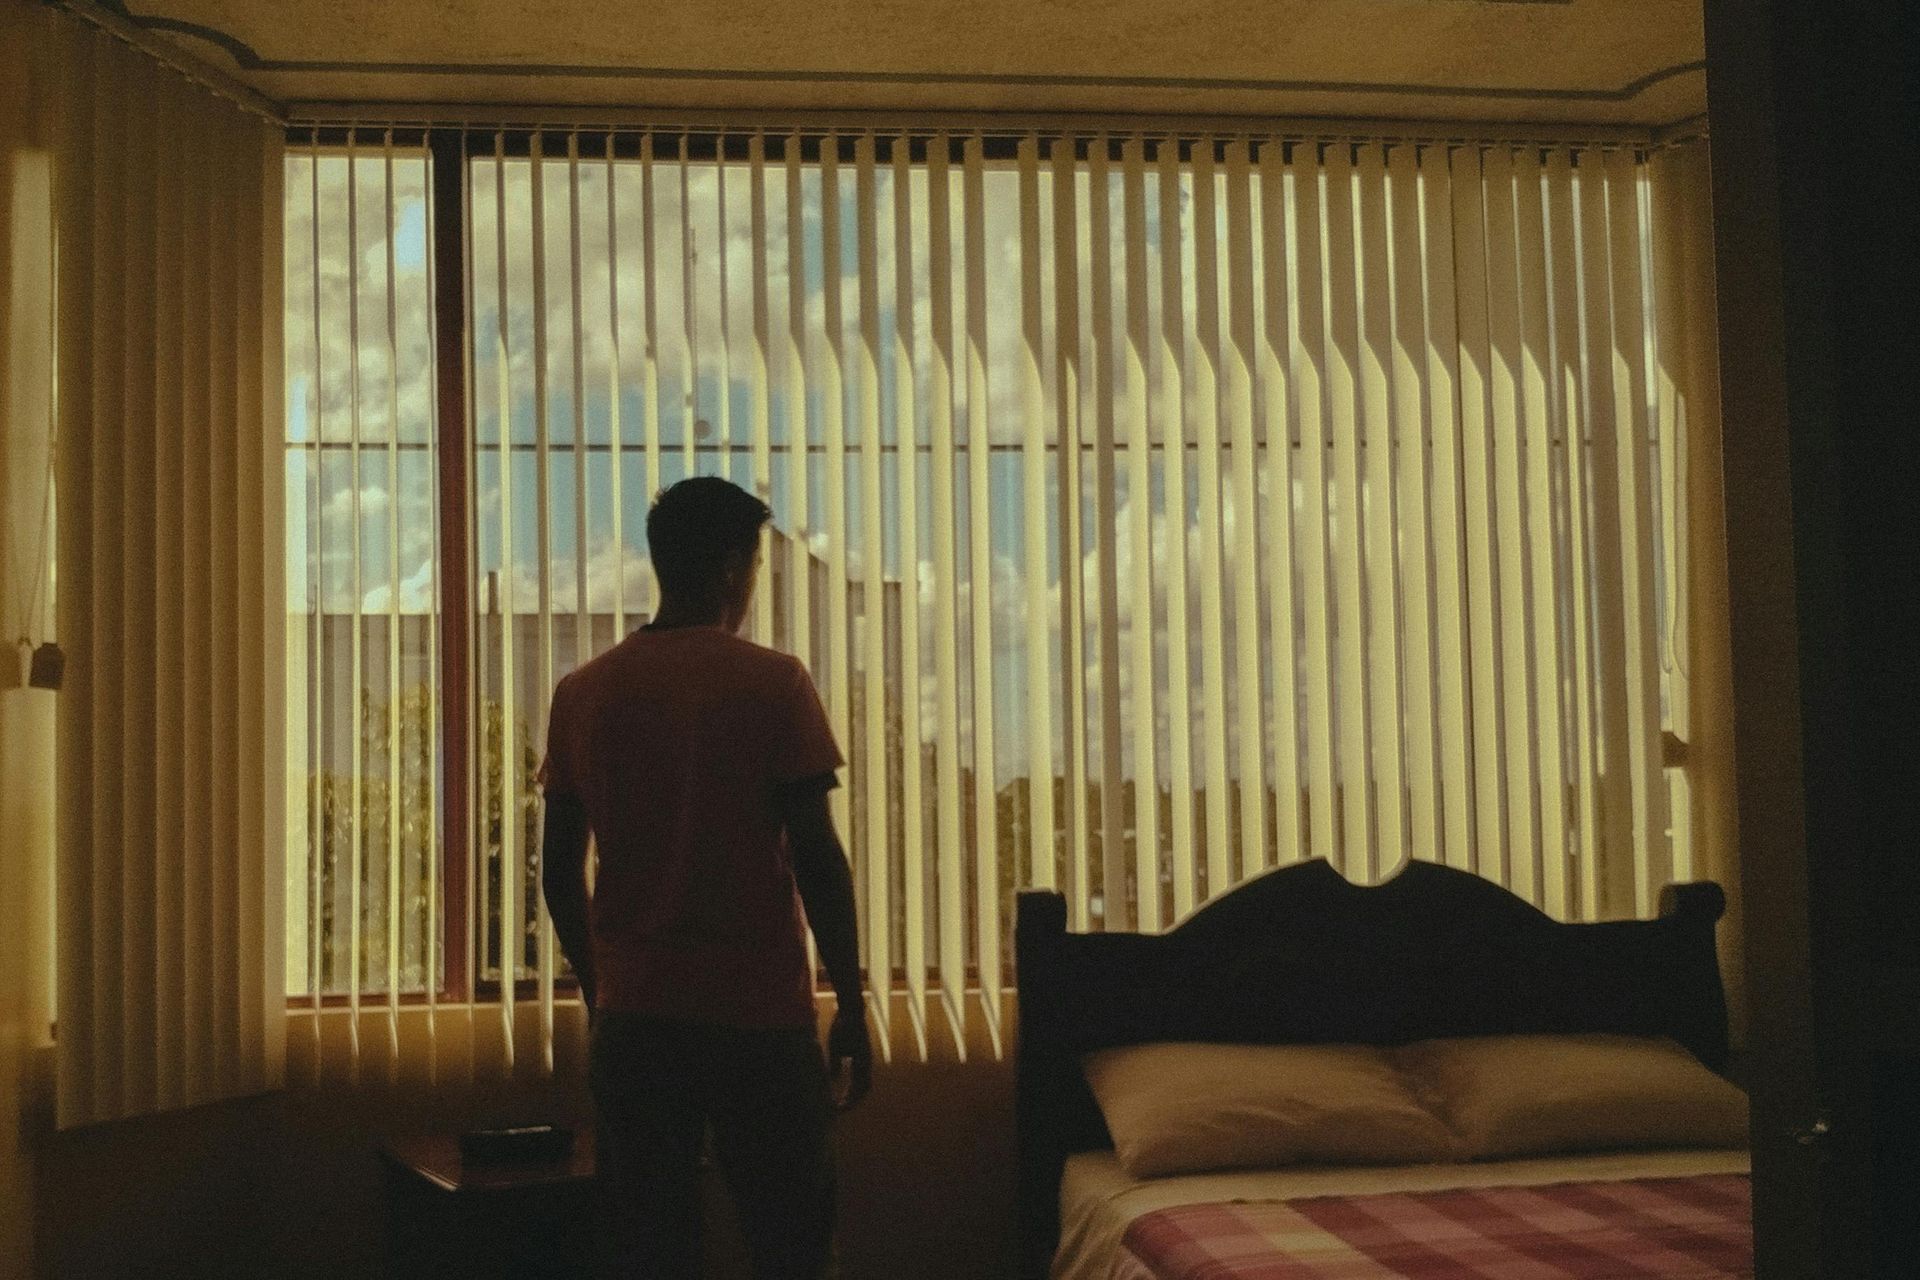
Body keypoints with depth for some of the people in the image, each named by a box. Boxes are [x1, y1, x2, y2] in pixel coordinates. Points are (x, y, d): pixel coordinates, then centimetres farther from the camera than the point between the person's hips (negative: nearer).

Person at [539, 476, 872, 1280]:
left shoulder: (583, 694, 3)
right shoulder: (773, 683, -8)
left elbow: (560, 870, 7)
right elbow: (816, 859, -11)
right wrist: (852, 1008, -3)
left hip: (635, 1015, 4)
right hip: (761, 1013, -3)